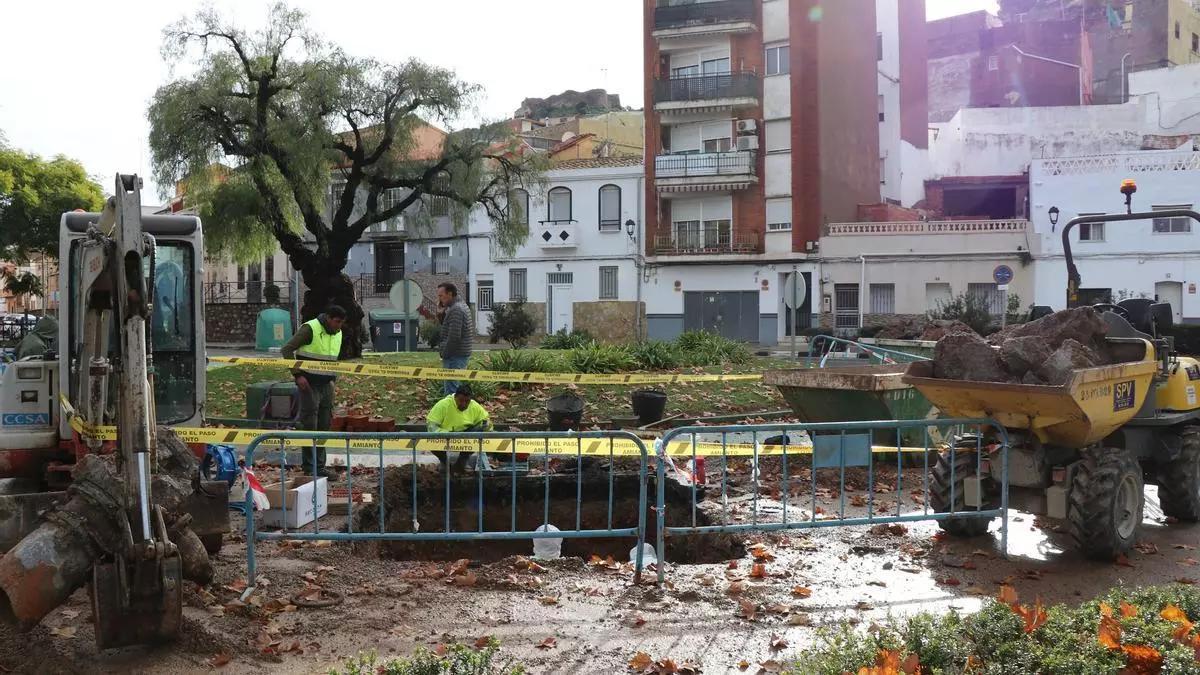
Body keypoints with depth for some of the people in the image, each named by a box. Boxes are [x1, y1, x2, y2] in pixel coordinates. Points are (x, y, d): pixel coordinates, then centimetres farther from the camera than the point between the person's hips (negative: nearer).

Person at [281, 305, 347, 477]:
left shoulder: (338, 334, 10)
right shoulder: (309, 329, -13)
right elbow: (286, 350, -13)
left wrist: (333, 378, 10)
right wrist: (297, 374, -18)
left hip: (326, 385, 7)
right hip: (309, 385, -7)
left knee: (324, 426, 7)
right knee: (309, 426, -6)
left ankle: (319, 466, 13)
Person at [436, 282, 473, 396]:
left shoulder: (455, 310, -17)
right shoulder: (461, 305, 15)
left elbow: (454, 336, -23)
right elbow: (445, 326, 21)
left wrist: (444, 354, -13)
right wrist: (443, 311, 4)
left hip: (455, 356, -10)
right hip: (461, 355, 10)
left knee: (450, 391, -9)